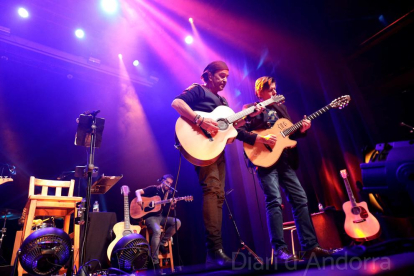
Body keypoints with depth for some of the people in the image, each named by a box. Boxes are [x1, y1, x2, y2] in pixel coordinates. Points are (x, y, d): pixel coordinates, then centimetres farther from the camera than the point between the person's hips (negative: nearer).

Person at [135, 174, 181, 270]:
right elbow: (138, 191, -1)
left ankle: (163, 242, -4)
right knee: (157, 231, -34)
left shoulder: (169, 194, 12)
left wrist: (173, 204, -15)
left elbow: (170, 208, 8)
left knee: (177, 222, -20)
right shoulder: (154, 189, 0)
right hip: (150, 216, -5)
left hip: (162, 217, 5)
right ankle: (155, 262, -23)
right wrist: (139, 198, -22)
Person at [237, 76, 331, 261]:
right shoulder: (250, 110, 0)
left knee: (300, 199, 5)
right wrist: (260, 139, -21)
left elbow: (289, 133, 20)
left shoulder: (280, 108, 20)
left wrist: (301, 130, 1)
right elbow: (239, 132, -12)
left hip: (285, 160, 7)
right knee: (274, 201, -13)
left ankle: (310, 246, 15)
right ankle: (280, 250, -5)